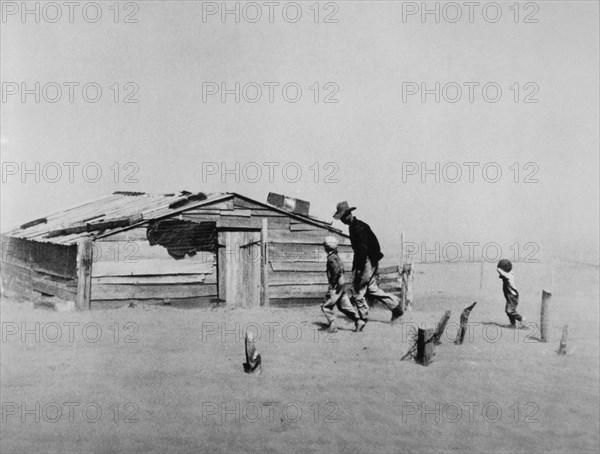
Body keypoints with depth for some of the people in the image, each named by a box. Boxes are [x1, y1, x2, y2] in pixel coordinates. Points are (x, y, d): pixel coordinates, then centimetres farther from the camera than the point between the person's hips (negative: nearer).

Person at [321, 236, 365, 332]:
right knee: (344, 305, 12)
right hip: (341, 284, 10)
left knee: (326, 306, -3)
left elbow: (336, 270, -26)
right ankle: (358, 321, 7)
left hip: (336, 285, -10)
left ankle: (332, 325, -5)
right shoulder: (336, 256, 15)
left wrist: (332, 283, -20)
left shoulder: (331, 258, -15)